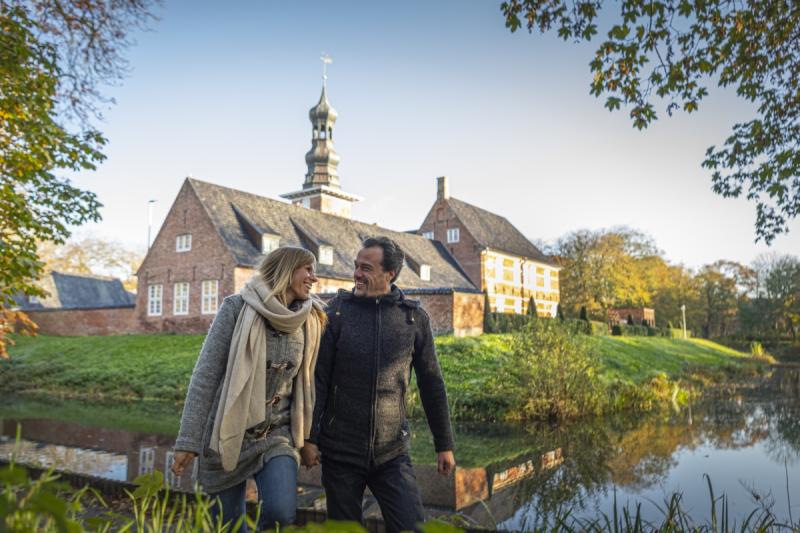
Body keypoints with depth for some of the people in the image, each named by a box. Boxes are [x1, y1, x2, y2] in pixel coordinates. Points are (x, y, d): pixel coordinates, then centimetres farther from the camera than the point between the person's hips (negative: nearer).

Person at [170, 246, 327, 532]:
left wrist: (306, 436, 12)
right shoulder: (237, 307, -10)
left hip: (276, 436, 2)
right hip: (227, 435, -2)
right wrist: (189, 440, -10)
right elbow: (205, 375, -9)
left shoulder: (309, 321, 2)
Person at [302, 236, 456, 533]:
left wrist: (444, 444, 7)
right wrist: (309, 438, -7)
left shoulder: (414, 317, -1)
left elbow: (431, 384, 5)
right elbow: (317, 379, -3)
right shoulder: (337, 311, -3)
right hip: (341, 452, 0)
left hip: (392, 454, 0)